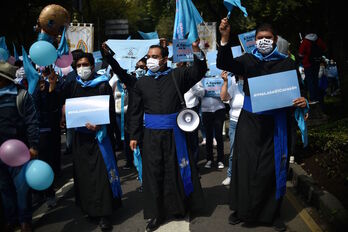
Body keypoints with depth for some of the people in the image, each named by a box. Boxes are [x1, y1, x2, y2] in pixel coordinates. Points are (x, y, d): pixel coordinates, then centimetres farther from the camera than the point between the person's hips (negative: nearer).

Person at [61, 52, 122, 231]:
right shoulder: (73, 86, 9)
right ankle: (89, 208, 21)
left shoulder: (102, 85, -4)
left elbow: (110, 113, -8)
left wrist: (99, 126, -22)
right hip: (80, 136, 4)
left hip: (98, 135, -4)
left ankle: (103, 214, 5)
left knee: (101, 173, -3)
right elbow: (65, 106, 13)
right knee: (83, 172, 8)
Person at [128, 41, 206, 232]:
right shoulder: (141, 83, 7)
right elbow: (135, 111, 9)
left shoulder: (177, 76, 4)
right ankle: (157, 213, 15)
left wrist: (197, 51, -20)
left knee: (176, 169, 6)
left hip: (173, 133, -1)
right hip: (151, 135, 1)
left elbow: (198, 72, -4)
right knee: (154, 172, 4)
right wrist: (134, 135, 6)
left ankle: (179, 206, 25)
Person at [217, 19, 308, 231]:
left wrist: (302, 101, -18)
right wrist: (225, 38, -30)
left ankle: (272, 213, 23)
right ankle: (242, 209, 20)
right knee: (245, 165, 4)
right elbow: (224, 64, -15)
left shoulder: (287, 63, 2)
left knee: (273, 168, 7)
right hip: (250, 122, 0)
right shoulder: (248, 60, 2)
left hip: (276, 124, 0)